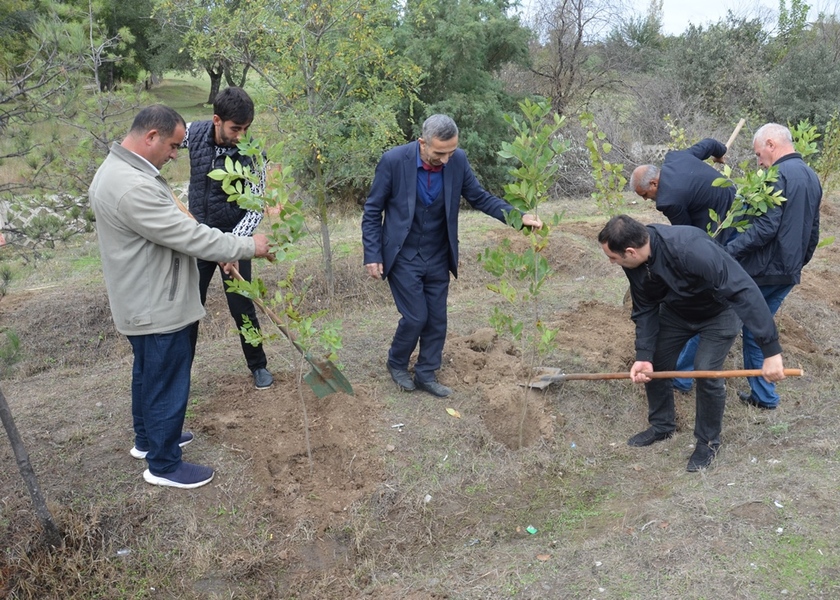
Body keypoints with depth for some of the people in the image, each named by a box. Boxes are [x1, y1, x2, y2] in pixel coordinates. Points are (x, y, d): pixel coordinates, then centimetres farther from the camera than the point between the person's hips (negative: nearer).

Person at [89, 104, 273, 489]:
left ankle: (148, 439, 44)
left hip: (143, 303, 11)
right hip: (159, 309, -11)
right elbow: (189, 236, -27)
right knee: (167, 384, 4)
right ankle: (163, 464, 20)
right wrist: (248, 247, -17)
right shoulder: (133, 187, -29)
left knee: (148, 374, 25)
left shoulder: (117, 169, 8)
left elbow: (172, 229, 15)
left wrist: (222, 253, 14)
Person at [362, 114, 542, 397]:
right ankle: (397, 363, 26)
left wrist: (518, 216, -14)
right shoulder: (394, 160, -19)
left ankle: (426, 374, 27)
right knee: (416, 317, -2)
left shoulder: (458, 160, -10)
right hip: (403, 257, -4)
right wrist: (372, 255, -12)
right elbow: (372, 211, -10)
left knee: (436, 319, 8)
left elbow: (480, 197, 0)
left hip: (438, 258, 4)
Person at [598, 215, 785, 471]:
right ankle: (662, 425, 28)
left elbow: (745, 290, -42)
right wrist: (643, 355, -19)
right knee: (653, 364, 3)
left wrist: (770, 351, -43)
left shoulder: (691, 249, -43)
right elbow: (645, 310, -9)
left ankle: (708, 441, 11)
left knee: (706, 372, -15)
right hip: (676, 310, 6)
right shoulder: (635, 263, -21)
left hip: (719, 311, -6)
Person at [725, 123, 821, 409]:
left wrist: (728, 251, -24)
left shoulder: (778, 175, -15)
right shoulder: (812, 177, 15)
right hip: (788, 273, 9)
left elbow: (766, 227, -25)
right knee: (757, 327, 18)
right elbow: (812, 232, 20)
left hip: (763, 270, -9)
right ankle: (763, 395, 22)